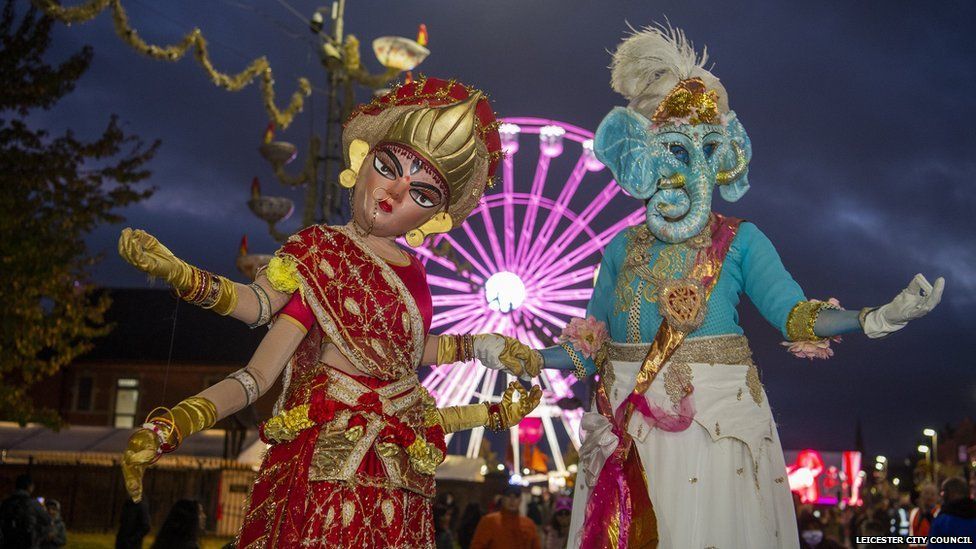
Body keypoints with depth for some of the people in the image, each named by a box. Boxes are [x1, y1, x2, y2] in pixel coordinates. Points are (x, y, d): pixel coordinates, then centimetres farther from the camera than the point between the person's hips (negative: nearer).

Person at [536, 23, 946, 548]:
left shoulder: (740, 241, 1)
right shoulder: (622, 248, 9)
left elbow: (794, 314, -11)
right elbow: (589, 346, 12)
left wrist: (878, 318, -25)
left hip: (715, 429, -3)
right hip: (627, 436, 3)